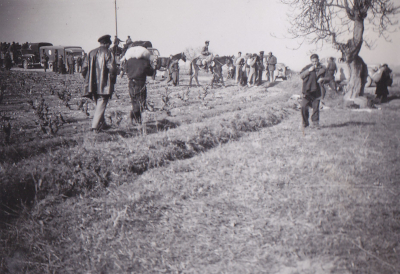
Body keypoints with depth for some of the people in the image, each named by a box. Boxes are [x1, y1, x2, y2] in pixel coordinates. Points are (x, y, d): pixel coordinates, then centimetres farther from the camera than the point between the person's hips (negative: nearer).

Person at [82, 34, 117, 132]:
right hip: (104, 85, -6)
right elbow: (112, 68, -14)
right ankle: (95, 126, -11)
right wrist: (113, 80, -2)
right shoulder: (108, 53, -5)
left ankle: (102, 124, 25)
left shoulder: (91, 53, 11)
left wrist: (88, 79, 18)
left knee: (98, 104, 18)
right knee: (101, 105, -4)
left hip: (93, 85, 6)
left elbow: (84, 68, 8)